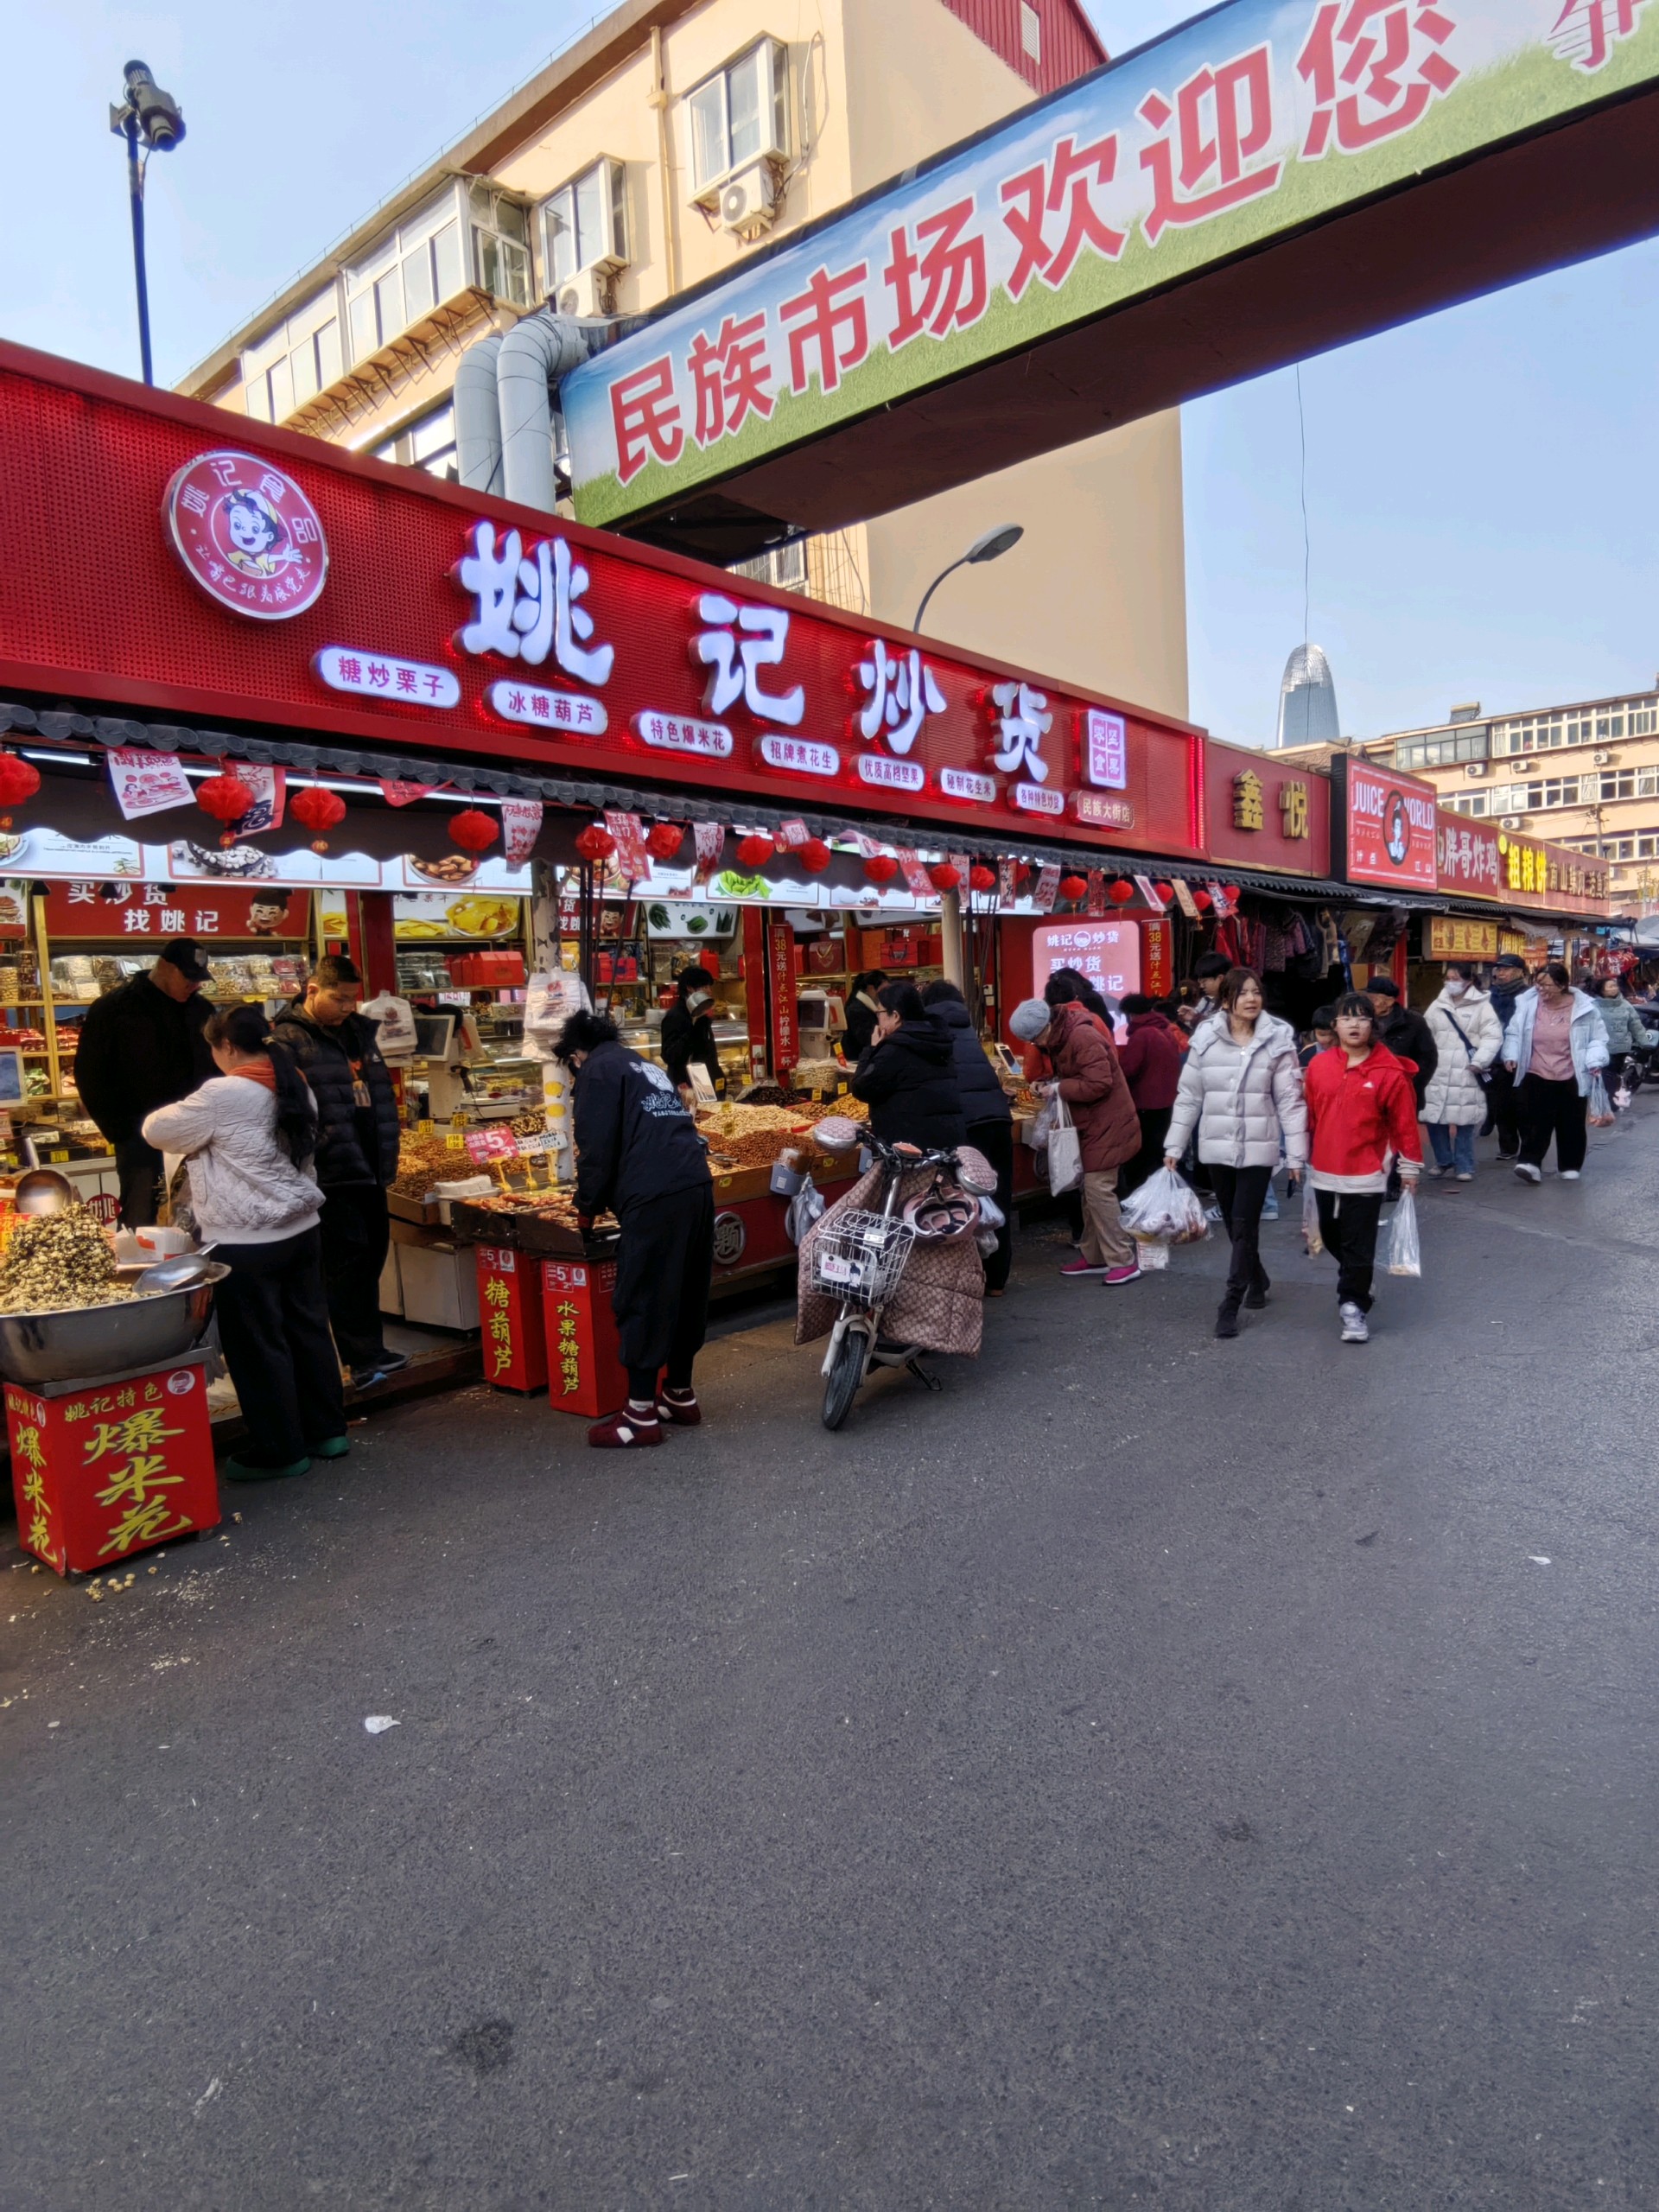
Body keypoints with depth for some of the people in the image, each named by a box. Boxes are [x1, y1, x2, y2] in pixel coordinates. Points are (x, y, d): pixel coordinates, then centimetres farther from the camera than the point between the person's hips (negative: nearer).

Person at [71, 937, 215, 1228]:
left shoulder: (201, 1010, 8)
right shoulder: (113, 1008, -3)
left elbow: (216, 1067, 17)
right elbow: (90, 1075, -2)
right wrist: (120, 1130, -8)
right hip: (140, 1137, -3)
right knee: (139, 1224, 0)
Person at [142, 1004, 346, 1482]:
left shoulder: (223, 1095, -17)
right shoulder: (295, 1086, 7)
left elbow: (157, 1131, -3)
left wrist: (181, 1113, 16)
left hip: (246, 1243, -8)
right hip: (301, 1229, 8)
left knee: (257, 1345, 4)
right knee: (307, 1329, 16)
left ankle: (280, 1451, 14)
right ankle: (326, 1431, 27)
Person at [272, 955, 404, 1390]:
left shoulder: (359, 1031, 16)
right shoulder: (287, 1039, -7)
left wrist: (386, 1155, 19)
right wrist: (312, 1156, -18)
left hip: (369, 1170, 8)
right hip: (331, 1175, -8)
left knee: (371, 1255, 12)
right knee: (348, 1260, -7)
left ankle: (369, 1350, 23)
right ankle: (363, 1358, -3)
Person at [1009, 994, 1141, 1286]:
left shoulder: (1082, 1038, -23)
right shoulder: (1059, 1038, 8)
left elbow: (1098, 1083, -28)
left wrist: (1060, 1088, -18)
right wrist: (1055, 1085, -2)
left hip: (1107, 1125, -10)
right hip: (1090, 1124, 10)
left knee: (1098, 1189, -10)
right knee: (1090, 1191, 13)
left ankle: (1123, 1261, -4)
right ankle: (1094, 1256, 21)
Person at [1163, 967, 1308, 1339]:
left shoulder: (1277, 1041, -5)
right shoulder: (1206, 1039, 0)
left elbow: (1290, 1101, -4)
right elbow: (1189, 1097, 4)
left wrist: (1297, 1154, -7)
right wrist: (1174, 1145, 2)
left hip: (1258, 1149, -3)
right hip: (1217, 1148, 3)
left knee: (1244, 1226, -4)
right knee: (1234, 1224, 14)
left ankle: (1230, 1304, 2)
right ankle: (1257, 1280, 38)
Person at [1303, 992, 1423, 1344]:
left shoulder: (1390, 1071, -8)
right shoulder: (1318, 1066, 2)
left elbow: (1405, 1123, -3)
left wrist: (1410, 1167, 1)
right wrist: (1304, 1157, 16)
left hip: (1365, 1176, -4)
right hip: (1324, 1173, 5)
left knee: (1358, 1246, -2)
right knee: (1332, 1239, 18)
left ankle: (1353, 1307, 10)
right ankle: (1354, 1286, 42)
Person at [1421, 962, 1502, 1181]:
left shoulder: (1481, 1005, -1)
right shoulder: (1437, 1005, 12)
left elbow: (1493, 1037, -7)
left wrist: (1479, 1062, -15)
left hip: (1466, 1075, -4)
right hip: (1437, 1074, 4)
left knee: (1464, 1123, 1)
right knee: (1434, 1120, 5)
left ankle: (1464, 1166, 14)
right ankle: (1444, 1160, 24)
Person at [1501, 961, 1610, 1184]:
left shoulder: (1583, 1007, -6)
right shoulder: (1527, 1003, -3)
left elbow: (1597, 1039, 2)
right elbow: (1514, 1033, 7)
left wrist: (1594, 1061, -14)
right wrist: (1511, 1055, -9)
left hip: (1571, 1079, 0)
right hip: (1535, 1077, 0)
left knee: (1570, 1125, 11)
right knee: (1533, 1123, -6)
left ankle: (1571, 1166, 25)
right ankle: (1530, 1163, -7)